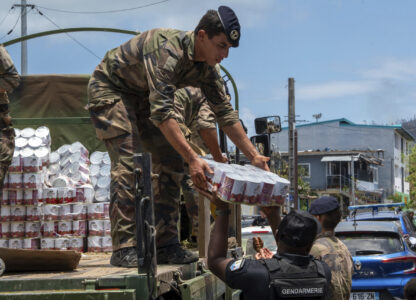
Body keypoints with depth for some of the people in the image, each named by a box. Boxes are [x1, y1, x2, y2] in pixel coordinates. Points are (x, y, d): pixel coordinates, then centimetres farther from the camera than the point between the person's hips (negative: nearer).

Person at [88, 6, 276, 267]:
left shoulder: (207, 68, -9)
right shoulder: (167, 50, -35)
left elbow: (225, 113, 1)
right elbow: (162, 113, -42)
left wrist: (254, 156, -3)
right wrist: (193, 159, -46)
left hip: (143, 98, 8)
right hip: (110, 89, -8)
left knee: (172, 161, -2)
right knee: (129, 164, -21)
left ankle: (166, 245, 0)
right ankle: (124, 248, -19)